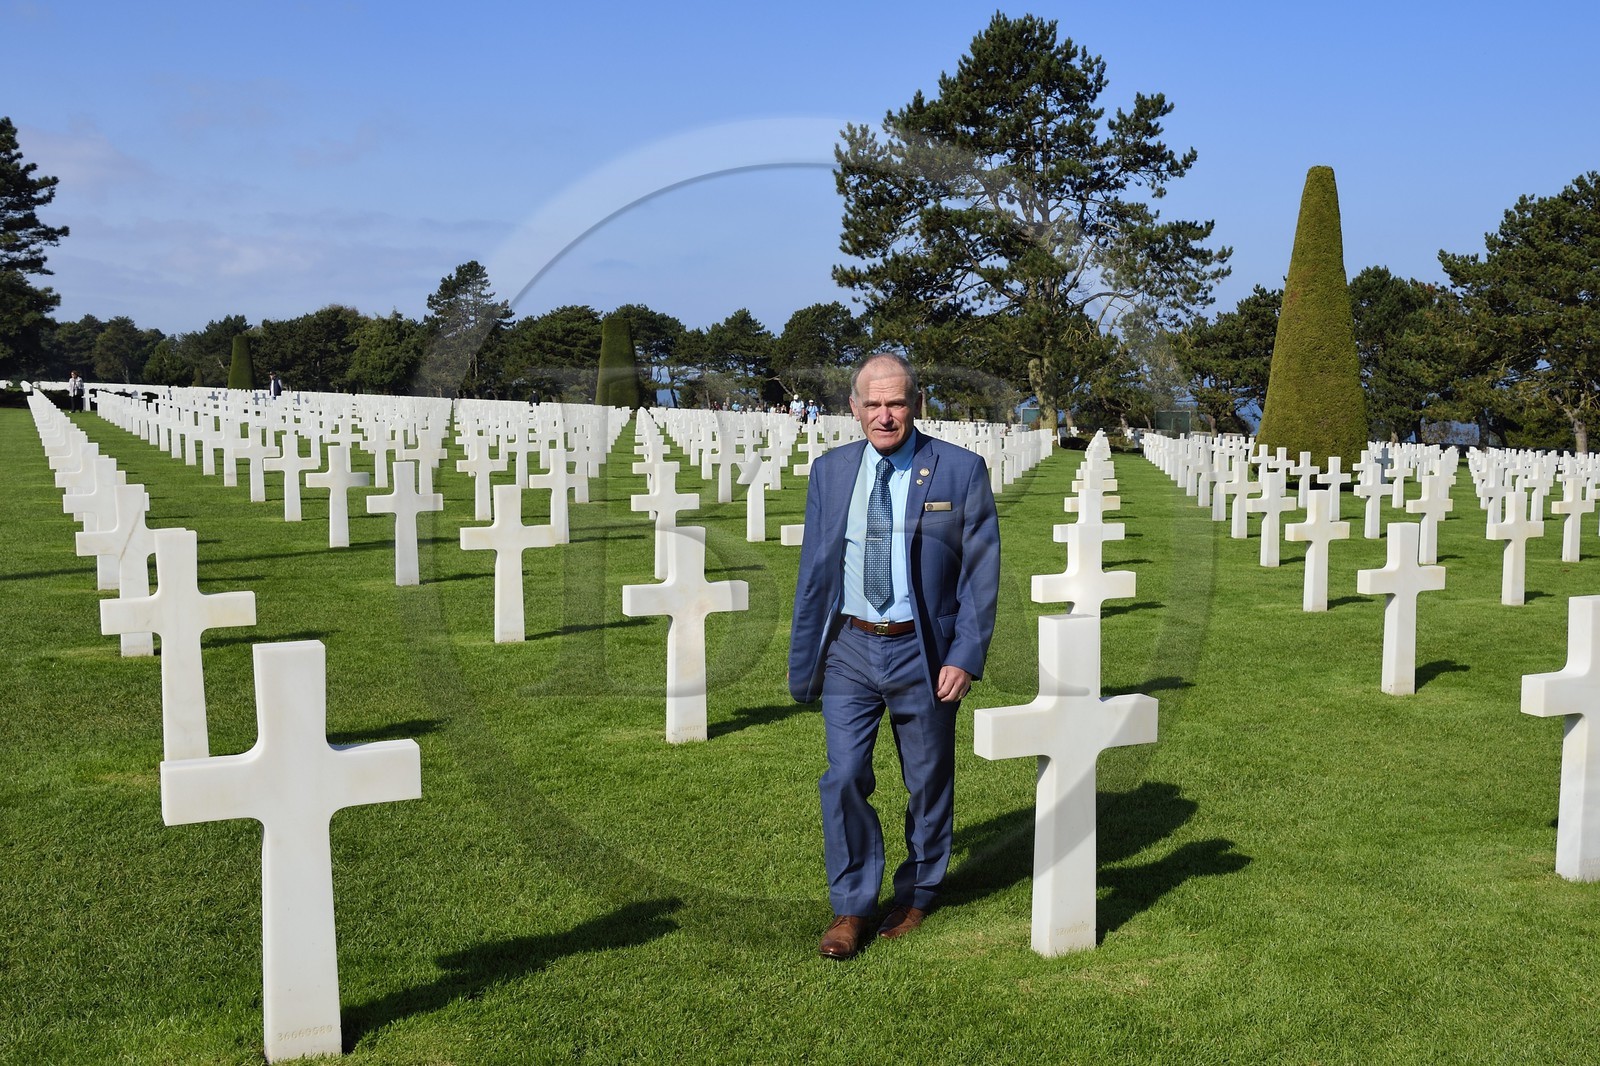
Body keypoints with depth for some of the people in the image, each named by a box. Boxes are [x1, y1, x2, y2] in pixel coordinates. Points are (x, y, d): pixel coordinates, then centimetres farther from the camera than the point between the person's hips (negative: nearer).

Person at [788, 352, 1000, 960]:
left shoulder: (961, 471, -5)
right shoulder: (830, 471, 4)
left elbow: (981, 571, -4)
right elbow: (814, 570, 9)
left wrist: (966, 656, -12)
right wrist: (803, 659, 8)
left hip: (922, 650, -2)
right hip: (849, 645, 2)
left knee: (928, 781, 11)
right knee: (844, 778, -4)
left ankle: (917, 895, 32)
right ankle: (851, 907, 12)